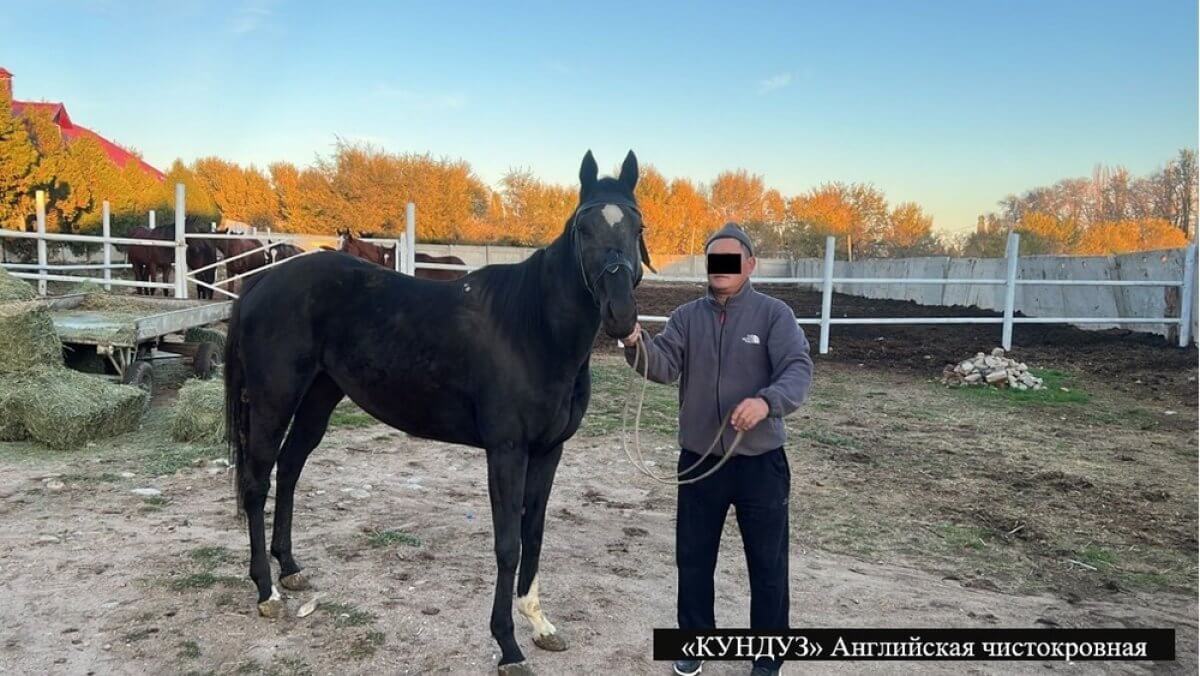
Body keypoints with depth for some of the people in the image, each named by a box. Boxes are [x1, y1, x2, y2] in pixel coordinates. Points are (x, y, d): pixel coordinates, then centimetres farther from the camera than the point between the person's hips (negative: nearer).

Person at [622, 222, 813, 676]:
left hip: (760, 463, -2)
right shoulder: (687, 317, 1)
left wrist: (768, 400, -40)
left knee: (767, 564, 11)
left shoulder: (774, 314, -7)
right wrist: (636, 342, -33)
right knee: (693, 560, 15)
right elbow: (663, 368, -12)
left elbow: (799, 370, -19)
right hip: (699, 460, 3)